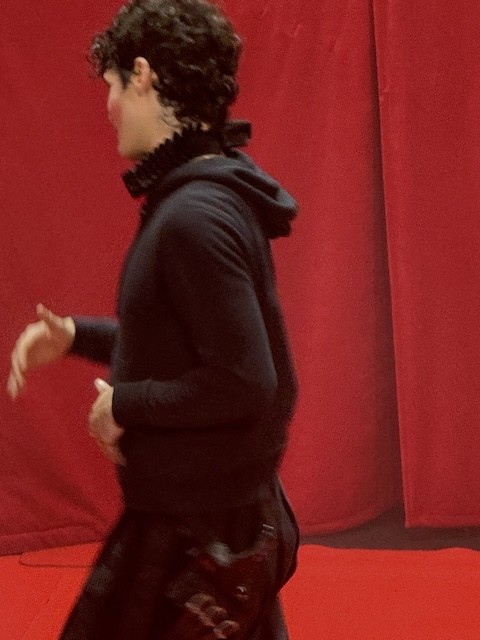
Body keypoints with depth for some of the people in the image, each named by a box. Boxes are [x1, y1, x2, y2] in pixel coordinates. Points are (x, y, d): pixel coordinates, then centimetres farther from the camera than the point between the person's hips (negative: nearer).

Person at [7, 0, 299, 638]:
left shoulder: (195, 218, -23)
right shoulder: (211, 195, 8)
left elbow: (244, 384, -27)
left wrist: (124, 403, -15)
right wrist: (76, 335, 10)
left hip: (195, 536, -9)